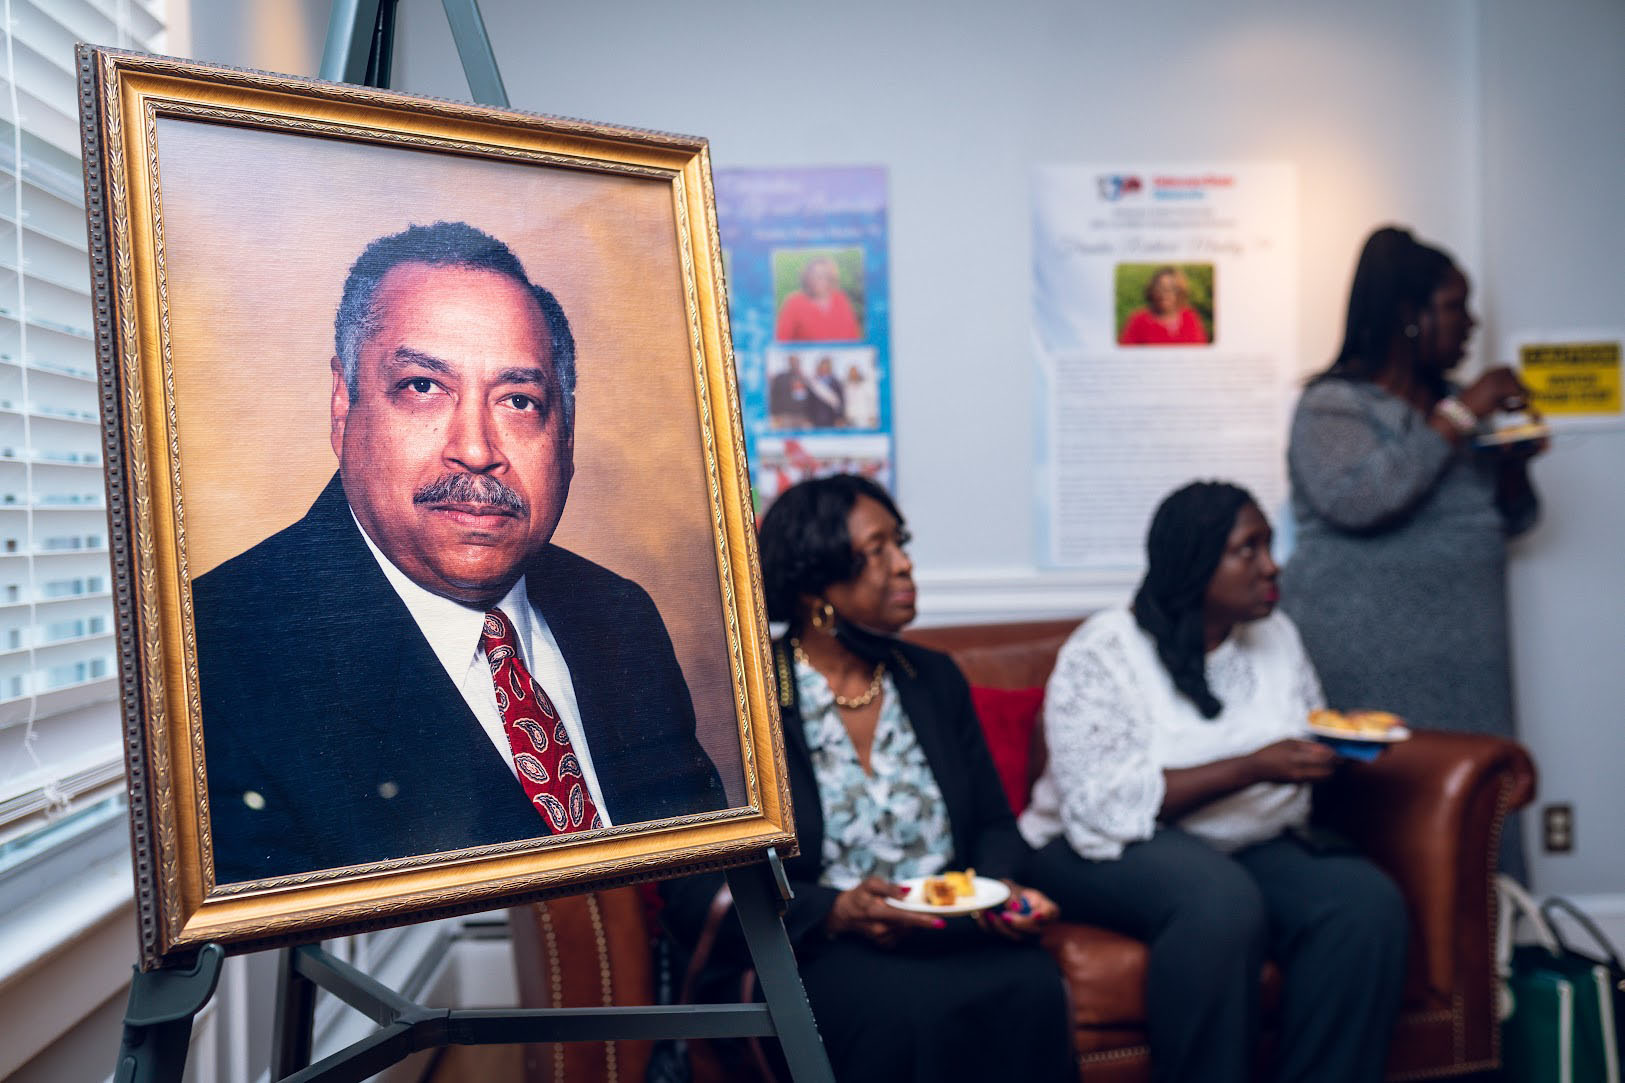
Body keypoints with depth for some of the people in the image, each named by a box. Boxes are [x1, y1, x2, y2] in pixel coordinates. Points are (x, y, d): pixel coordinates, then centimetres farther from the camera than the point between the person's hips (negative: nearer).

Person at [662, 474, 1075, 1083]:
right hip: (802, 953, -4)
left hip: (948, 934, 5)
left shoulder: (935, 681, 13)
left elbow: (993, 823, 18)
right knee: (908, 1010, -36)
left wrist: (1002, 890, -5)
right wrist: (833, 913, -21)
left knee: (1031, 988, -28)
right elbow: (694, 893, -8)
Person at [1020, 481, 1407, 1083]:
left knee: (1368, 904, -22)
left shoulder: (1275, 635, 9)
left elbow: (1305, 750, 20)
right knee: (1220, 903, -37)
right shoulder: (1103, 653, -12)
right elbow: (1103, 804, -21)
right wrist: (1252, 768, -26)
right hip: (1114, 850, -6)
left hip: (1251, 845, 6)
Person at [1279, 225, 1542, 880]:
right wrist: (1458, 419, -17)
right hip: (1372, 661, -7)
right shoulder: (1335, 405, -4)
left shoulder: (1450, 403, 18)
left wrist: (1513, 463, 1)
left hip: (1462, 652, 7)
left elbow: (1508, 522, 23)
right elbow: (1358, 500, -23)